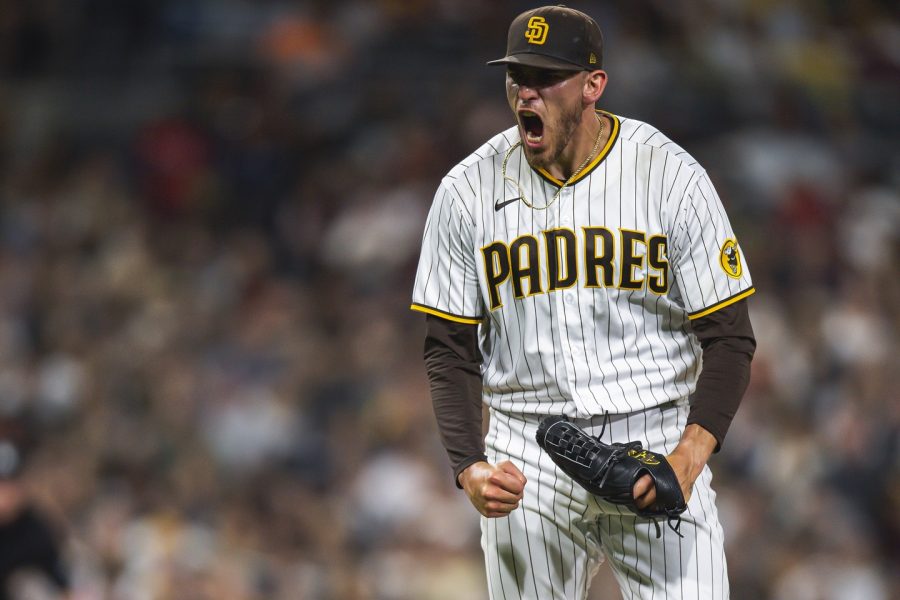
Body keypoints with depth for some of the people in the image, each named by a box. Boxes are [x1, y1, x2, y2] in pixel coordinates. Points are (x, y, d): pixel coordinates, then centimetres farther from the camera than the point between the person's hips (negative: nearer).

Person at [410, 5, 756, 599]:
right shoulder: (469, 190, 0)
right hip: (527, 460, 2)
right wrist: (469, 467, -11)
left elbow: (730, 339, -5)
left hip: (659, 441, -2)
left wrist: (690, 455, -21)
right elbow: (450, 350, 5)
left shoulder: (672, 176, -6)